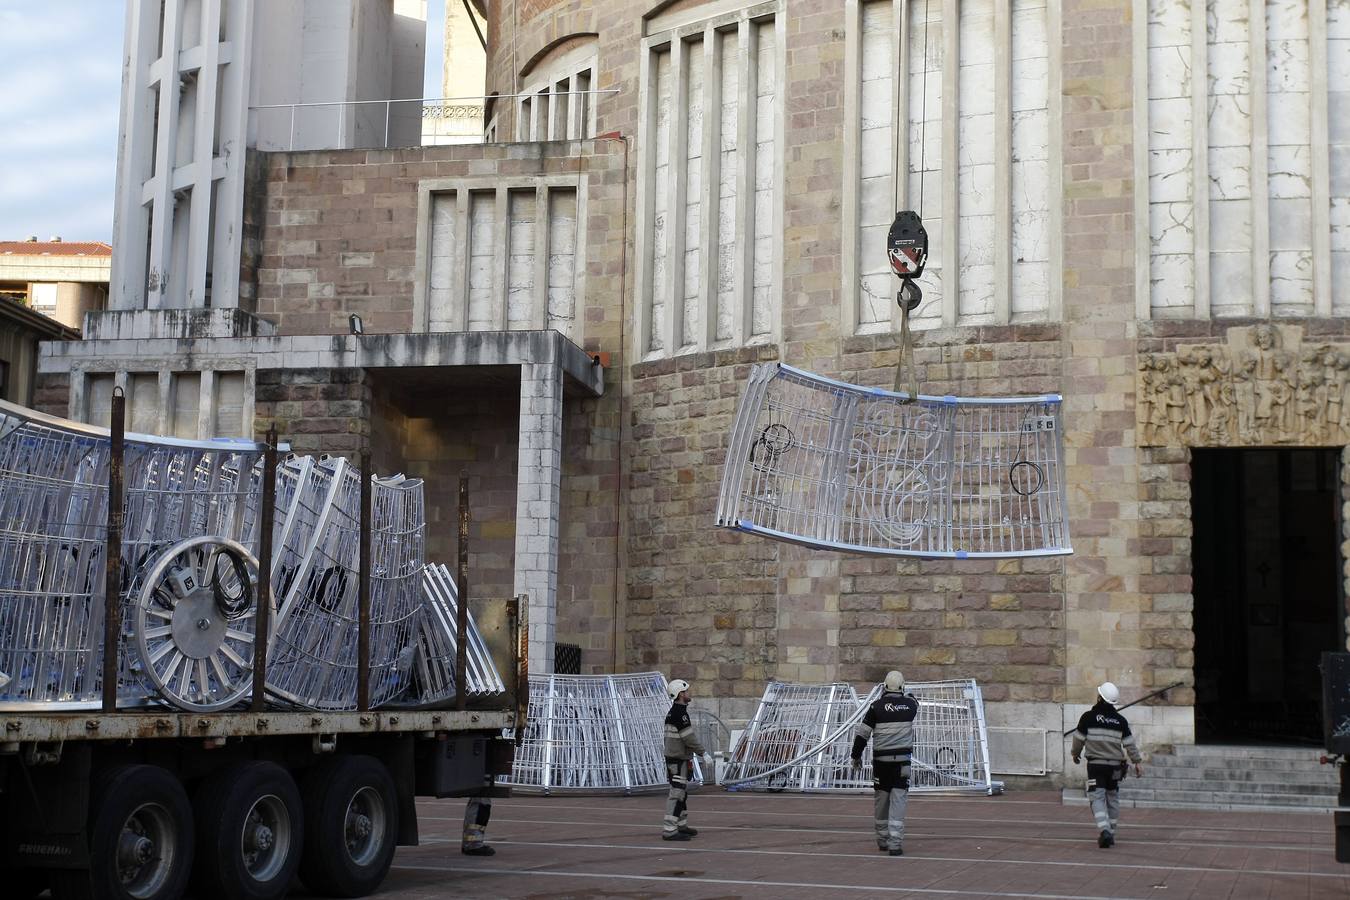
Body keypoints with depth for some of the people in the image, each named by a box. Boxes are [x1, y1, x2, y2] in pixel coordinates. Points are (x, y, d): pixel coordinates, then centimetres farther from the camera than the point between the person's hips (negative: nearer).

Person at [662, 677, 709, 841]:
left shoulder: (672, 712, 13)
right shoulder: (680, 714, -19)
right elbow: (689, 738, -20)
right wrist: (703, 752, -11)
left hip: (672, 757, 10)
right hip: (679, 761, -10)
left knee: (682, 792, 17)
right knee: (677, 794, -9)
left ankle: (681, 826, 26)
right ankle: (669, 831, -11)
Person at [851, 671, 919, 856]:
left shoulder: (877, 706, -5)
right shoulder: (910, 704, 0)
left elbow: (862, 732, -3)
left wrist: (856, 755, 8)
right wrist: (906, 696, 49)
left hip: (881, 759, 0)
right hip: (903, 759, 0)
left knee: (881, 800, 12)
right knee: (898, 801, -1)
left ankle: (883, 840, 22)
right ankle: (895, 844, -10)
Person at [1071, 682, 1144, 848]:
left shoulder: (1088, 717, -7)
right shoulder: (1120, 720, 2)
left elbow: (1079, 739, 2)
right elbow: (1130, 743, 4)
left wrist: (1076, 753, 20)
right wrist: (1138, 762, 14)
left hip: (1096, 765, -3)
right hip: (1115, 765, 3)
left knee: (1097, 798, -3)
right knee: (1113, 799, 14)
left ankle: (1105, 830, -23)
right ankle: (1111, 835, 20)